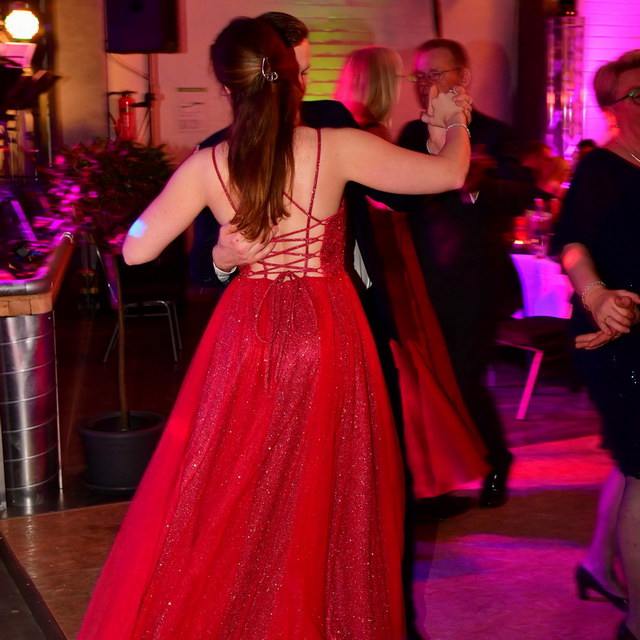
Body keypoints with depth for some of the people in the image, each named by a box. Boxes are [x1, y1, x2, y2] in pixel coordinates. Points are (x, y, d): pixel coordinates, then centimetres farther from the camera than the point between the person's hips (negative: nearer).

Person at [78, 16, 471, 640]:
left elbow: (136, 249, -1)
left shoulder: (206, 166, -6)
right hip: (327, 336, -1)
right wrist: (453, 123, 19)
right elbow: (450, 175, -2)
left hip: (247, 337, 1)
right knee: (322, 498, 14)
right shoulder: (337, 148, -10)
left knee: (232, 501, 15)